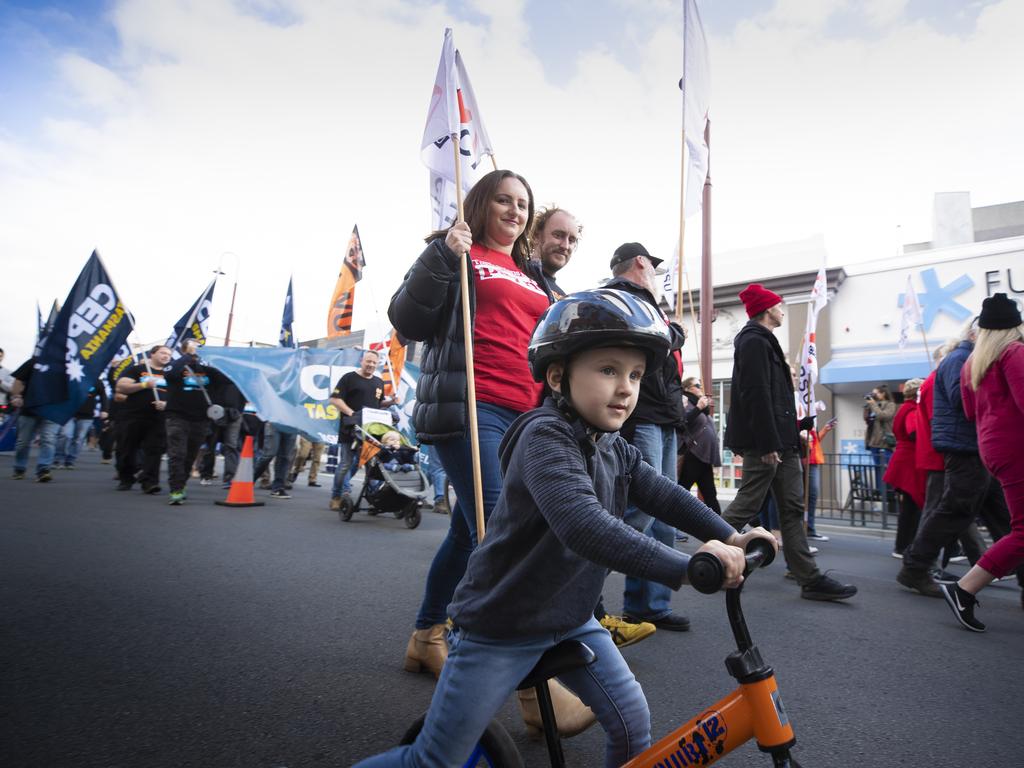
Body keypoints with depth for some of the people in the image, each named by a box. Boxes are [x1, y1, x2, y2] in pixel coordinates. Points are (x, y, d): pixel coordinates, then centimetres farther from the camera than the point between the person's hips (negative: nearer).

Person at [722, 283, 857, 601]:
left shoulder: (762, 341, 21)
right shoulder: (754, 341, -11)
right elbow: (756, 396, -20)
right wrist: (768, 444, -22)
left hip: (780, 441, 11)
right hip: (764, 442, -11)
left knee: (792, 508, 9)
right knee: (747, 505, -3)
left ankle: (810, 578, 13)